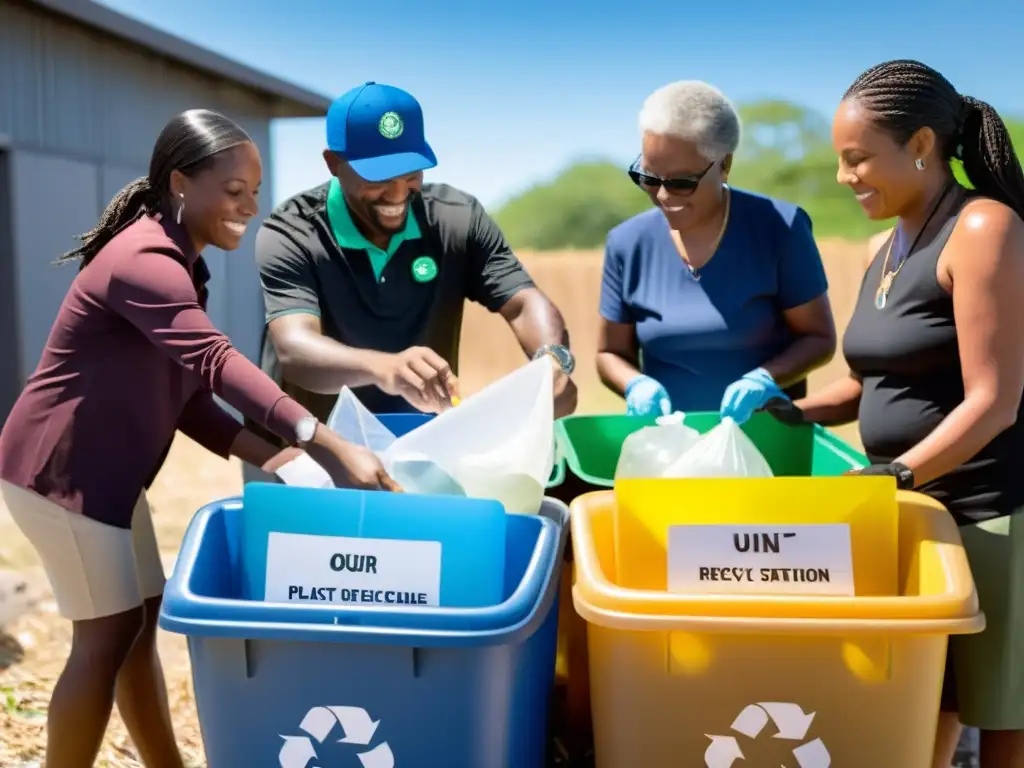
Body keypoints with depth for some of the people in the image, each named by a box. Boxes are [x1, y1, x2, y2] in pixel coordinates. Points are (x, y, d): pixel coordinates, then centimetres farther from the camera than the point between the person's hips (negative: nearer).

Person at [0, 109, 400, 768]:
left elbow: (184, 395, 7)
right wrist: (331, 447, -43)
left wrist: (266, 455, -6)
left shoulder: (177, 264, 9)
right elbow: (216, 363, -36)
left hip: (104, 471, 10)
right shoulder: (143, 261, -22)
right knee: (109, 635, -3)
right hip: (60, 469, -9)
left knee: (144, 620, 13)